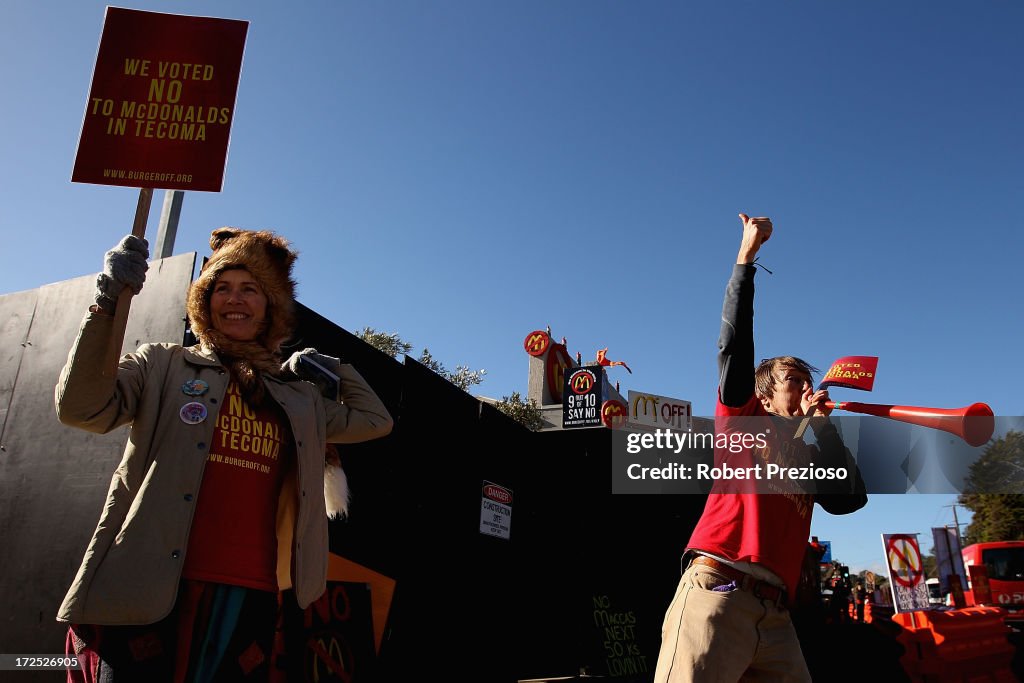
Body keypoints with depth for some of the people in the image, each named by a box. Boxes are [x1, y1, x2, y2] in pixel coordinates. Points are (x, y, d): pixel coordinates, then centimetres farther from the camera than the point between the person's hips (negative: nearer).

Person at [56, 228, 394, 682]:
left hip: (252, 594, 3)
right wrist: (107, 303, -16)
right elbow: (81, 408, -6)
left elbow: (374, 421, 27)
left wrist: (333, 366, 23)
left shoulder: (299, 398, 18)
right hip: (150, 588, -3)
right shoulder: (163, 366, 9)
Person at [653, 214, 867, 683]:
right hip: (716, 593, -6)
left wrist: (823, 424, 14)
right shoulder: (742, 418, 15)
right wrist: (747, 254, 8)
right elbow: (734, 341, 6)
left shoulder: (808, 458, 28)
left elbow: (850, 499, 10)